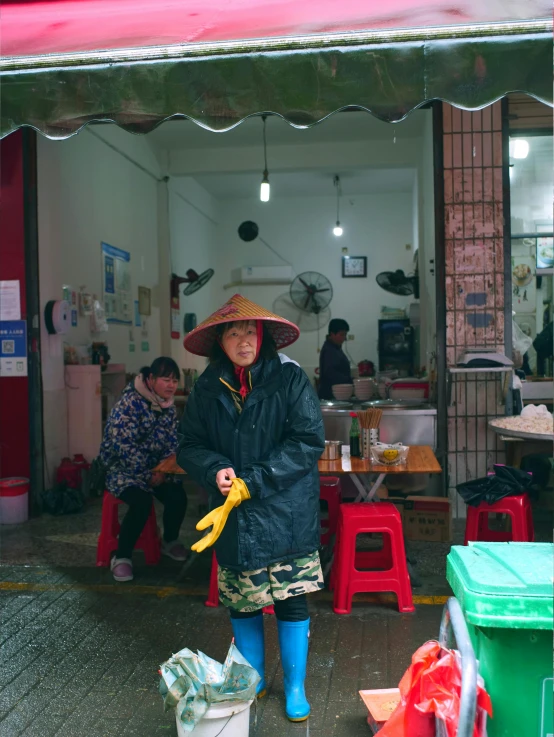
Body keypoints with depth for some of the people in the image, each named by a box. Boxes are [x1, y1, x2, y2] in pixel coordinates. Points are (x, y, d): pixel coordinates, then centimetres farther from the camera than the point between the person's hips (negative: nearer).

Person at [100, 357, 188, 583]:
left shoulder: (169, 407, 4)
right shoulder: (130, 403, -19)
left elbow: (172, 444, 5)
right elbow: (124, 447, -23)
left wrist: (164, 471, -13)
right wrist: (148, 475, -20)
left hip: (155, 469, 6)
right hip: (122, 469, -6)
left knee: (178, 496, -19)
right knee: (142, 501, -31)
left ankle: (170, 541, 10)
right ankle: (121, 557, -14)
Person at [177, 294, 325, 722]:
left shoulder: (290, 378, -10)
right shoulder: (207, 388, 2)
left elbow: (309, 440, -15)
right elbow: (191, 445, 5)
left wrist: (251, 483, -17)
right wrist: (216, 471, -17)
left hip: (285, 514, -3)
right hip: (232, 517, 4)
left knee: (291, 600, 5)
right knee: (241, 602, 14)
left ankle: (295, 687, 26)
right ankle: (253, 681, 36)